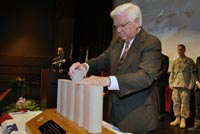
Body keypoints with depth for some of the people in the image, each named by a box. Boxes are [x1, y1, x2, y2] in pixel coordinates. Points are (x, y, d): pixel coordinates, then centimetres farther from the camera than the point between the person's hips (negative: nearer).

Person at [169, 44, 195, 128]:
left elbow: (193, 74, 1)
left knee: (184, 102, -3)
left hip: (185, 85, -4)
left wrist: (191, 84, -8)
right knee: (176, 102, 5)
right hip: (175, 85, 4)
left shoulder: (189, 61, 5)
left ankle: (183, 120, 4)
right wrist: (171, 83, 9)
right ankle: (177, 119, 15)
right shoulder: (175, 61, 16)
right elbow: (172, 73, 17)